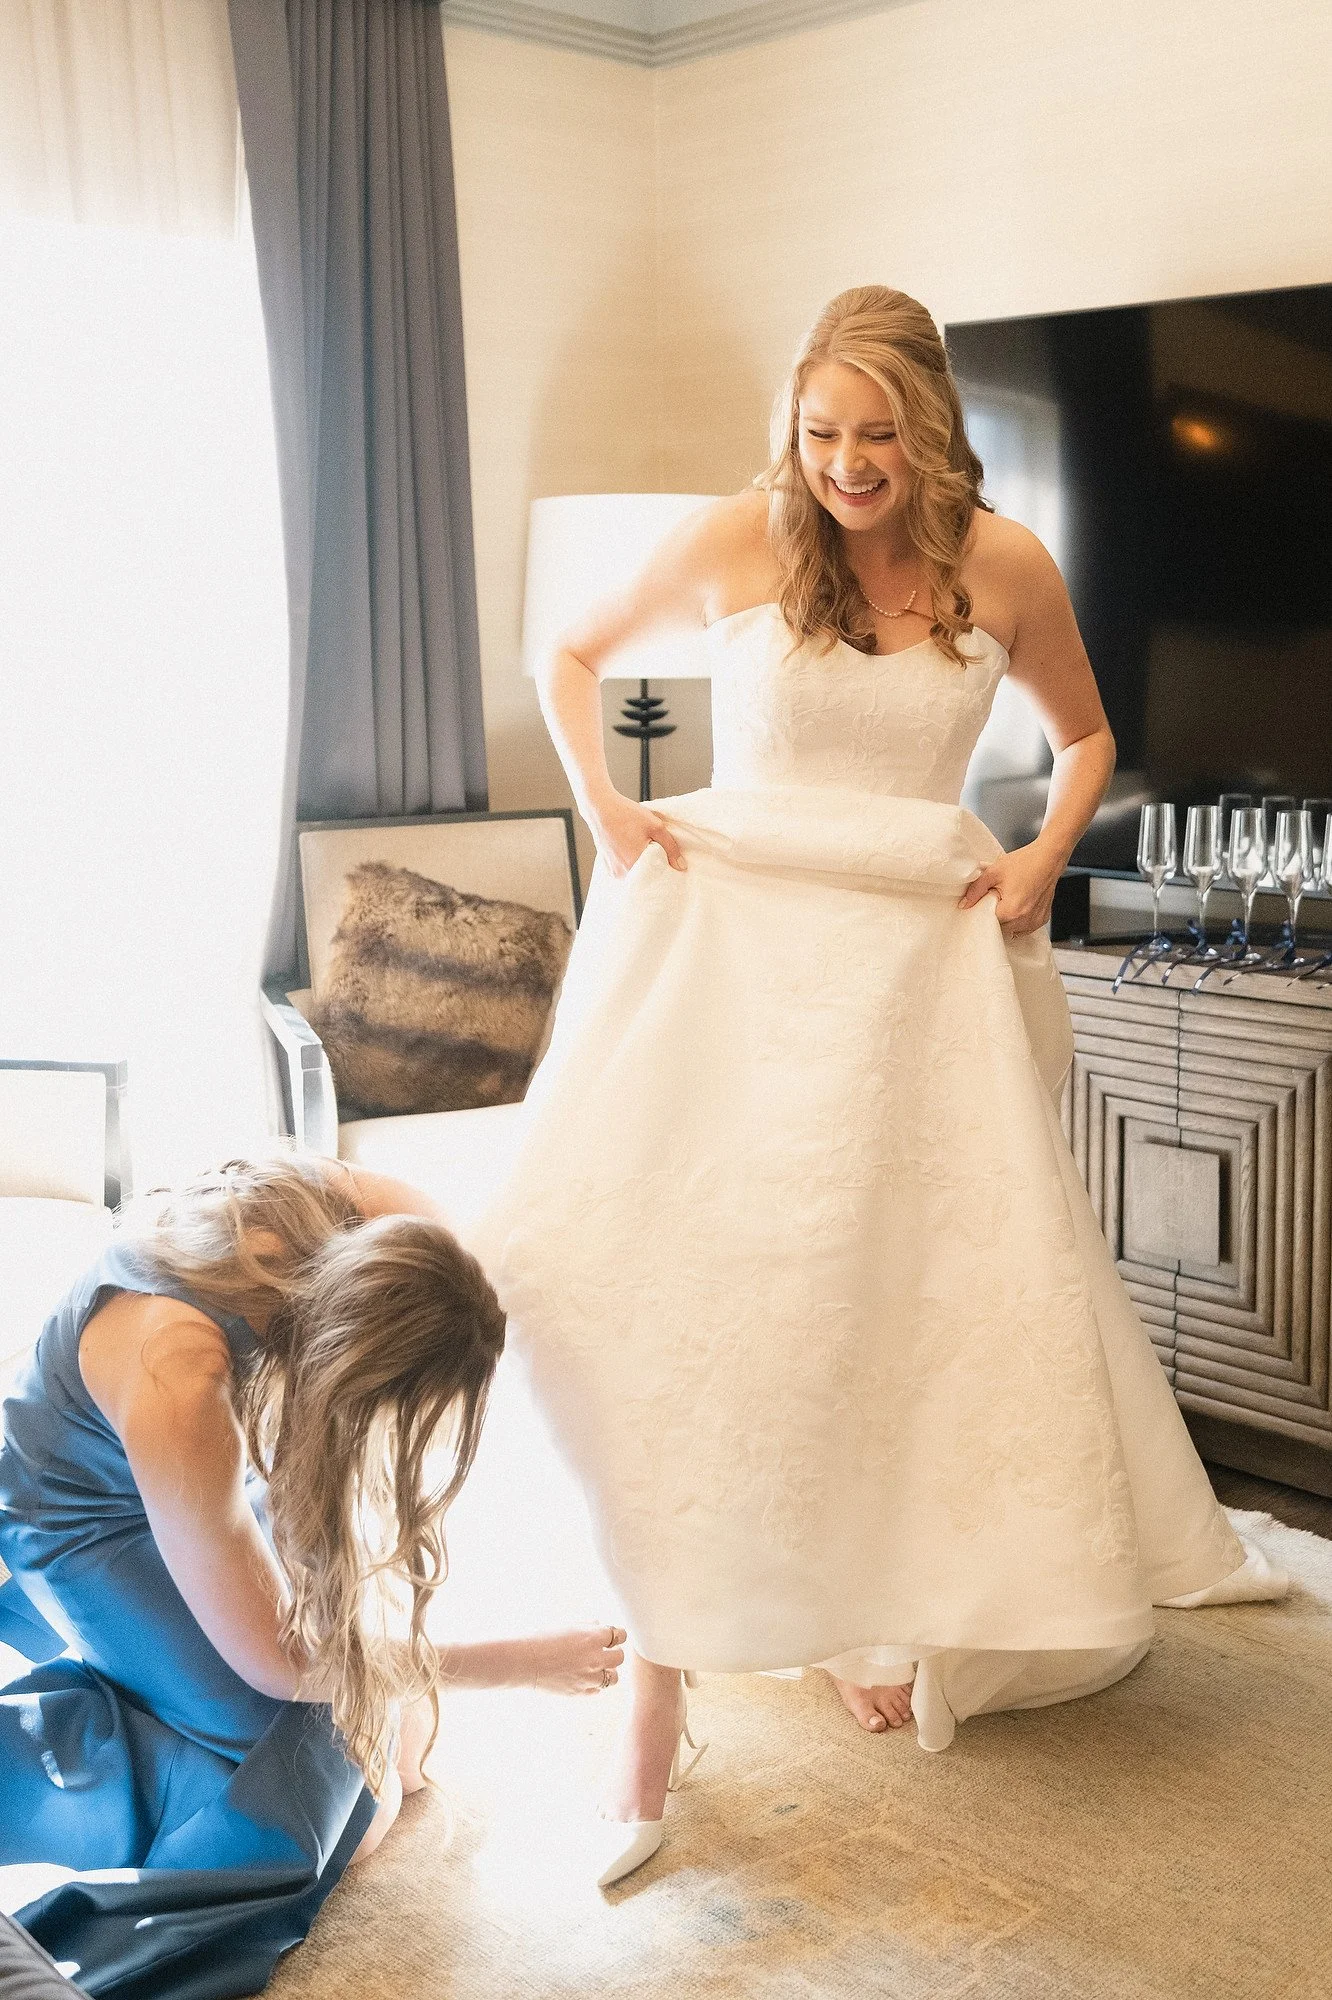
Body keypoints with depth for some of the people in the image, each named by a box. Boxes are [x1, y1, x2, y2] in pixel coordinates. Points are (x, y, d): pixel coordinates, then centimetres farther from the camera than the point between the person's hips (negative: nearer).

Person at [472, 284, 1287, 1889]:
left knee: (910, 1298, 6)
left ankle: (884, 1614, 27)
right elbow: (572, 656, 12)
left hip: (917, 963, 2)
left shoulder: (1004, 569, 0)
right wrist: (604, 810, -1)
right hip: (733, 943, -1)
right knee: (694, 1288, -10)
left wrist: (1039, 865, 0)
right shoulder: (733, 542, -3)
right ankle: (662, 1670, -1)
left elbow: (1085, 738, 16)